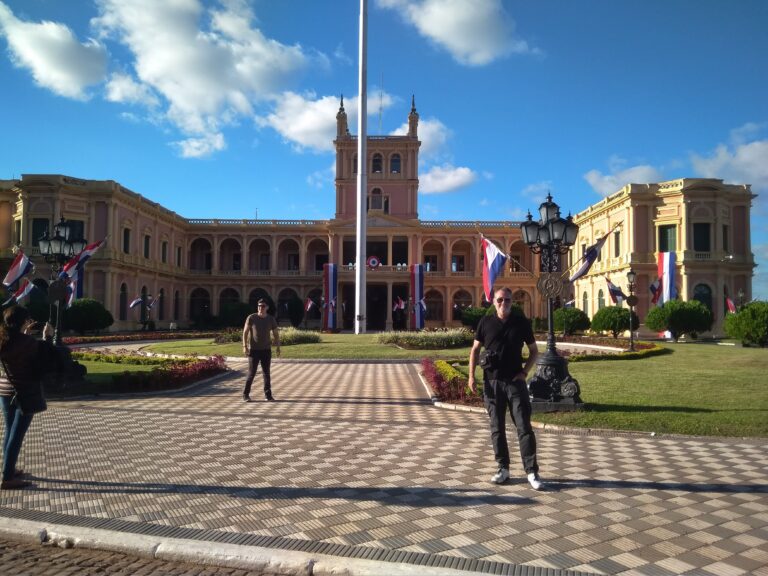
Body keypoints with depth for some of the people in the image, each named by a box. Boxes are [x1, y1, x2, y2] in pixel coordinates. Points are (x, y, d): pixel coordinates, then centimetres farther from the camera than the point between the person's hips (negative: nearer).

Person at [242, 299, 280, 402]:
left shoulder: (271, 319, 4)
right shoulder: (251, 318, -4)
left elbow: (276, 334, 10)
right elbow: (245, 332, -5)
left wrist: (277, 347, 2)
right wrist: (245, 346, -13)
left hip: (266, 350, 3)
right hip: (254, 350, -3)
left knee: (266, 373, 7)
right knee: (251, 373, -1)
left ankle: (268, 395, 13)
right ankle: (246, 394, 10)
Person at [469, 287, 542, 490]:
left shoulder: (521, 322, 2)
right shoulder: (486, 322, 3)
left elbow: (534, 351, 9)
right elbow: (475, 349, 8)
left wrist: (525, 372, -4)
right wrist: (471, 376, -1)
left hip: (515, 382, -1)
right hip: (492, 382, 1)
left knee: (524, 427, -2)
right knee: (497, 428, 7)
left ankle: (532, 471, 3)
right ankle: (503, 468, 18)